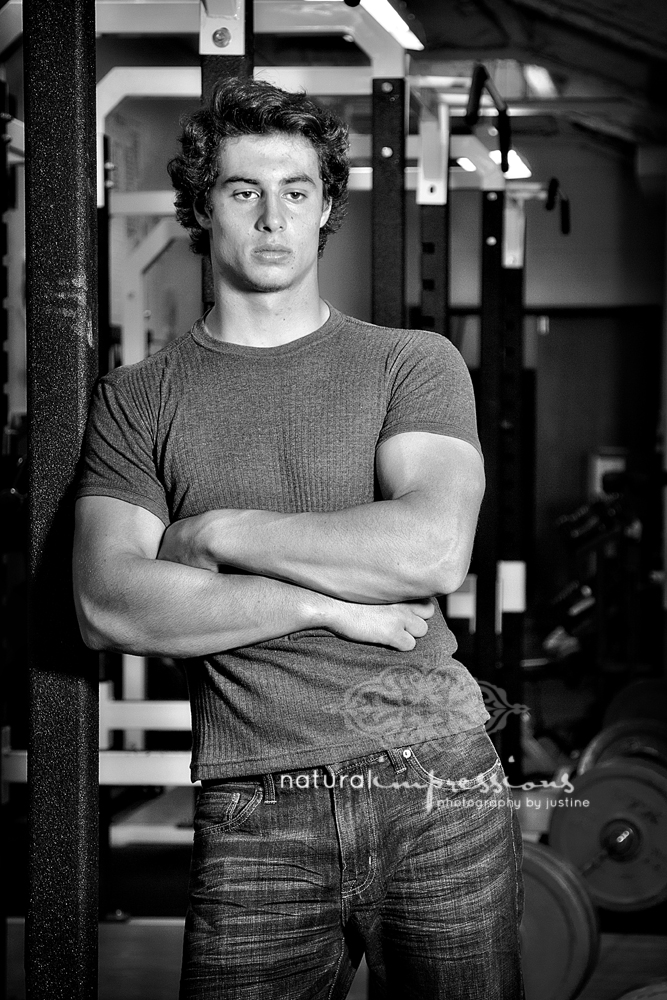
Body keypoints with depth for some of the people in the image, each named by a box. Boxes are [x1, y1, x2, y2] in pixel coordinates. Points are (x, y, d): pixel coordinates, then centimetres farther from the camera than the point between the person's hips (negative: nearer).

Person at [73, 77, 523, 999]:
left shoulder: (414, 364, 6)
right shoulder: (136, 400, 8)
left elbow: (434, 548, -12)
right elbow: (109, 609, -5)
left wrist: (220, 532, -7)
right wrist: (331, 603, -10)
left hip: (437, 785, 0)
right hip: (252, 816, 0)